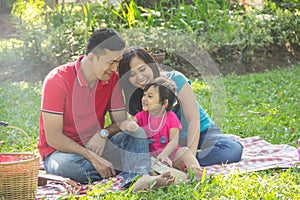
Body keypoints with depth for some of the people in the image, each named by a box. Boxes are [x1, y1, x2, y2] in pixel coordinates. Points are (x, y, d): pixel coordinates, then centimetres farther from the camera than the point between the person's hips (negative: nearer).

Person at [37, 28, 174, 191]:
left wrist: (104, 133, -20)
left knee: (136, 134, -18)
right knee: (68, 164, -39)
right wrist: (93, 158, -29)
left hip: (94, 146, 5)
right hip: (61, 151, -5)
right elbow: (53, 137, -21)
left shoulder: (112, 78, -1)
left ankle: (142, 179, -46)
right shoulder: (57, 79, -18)